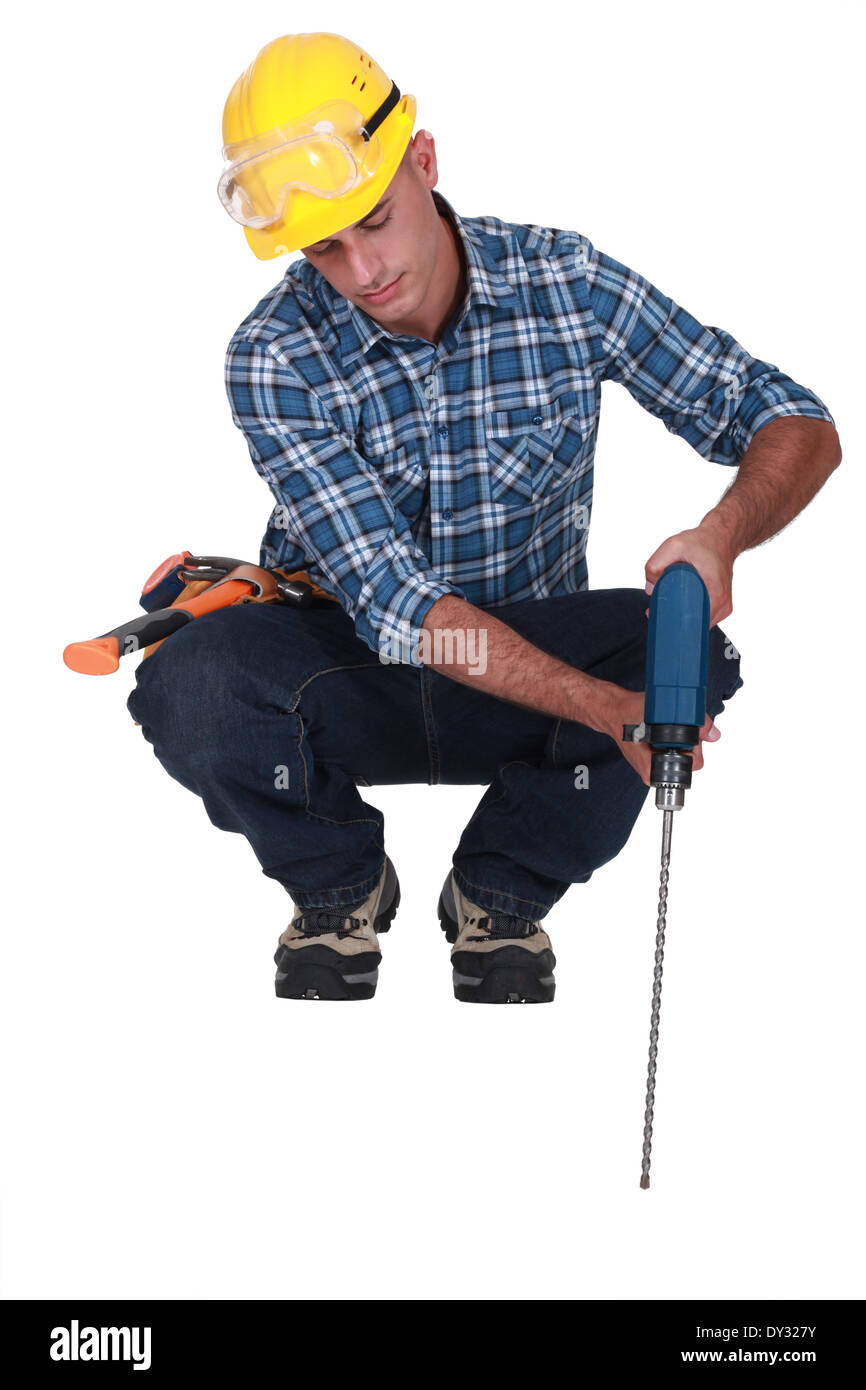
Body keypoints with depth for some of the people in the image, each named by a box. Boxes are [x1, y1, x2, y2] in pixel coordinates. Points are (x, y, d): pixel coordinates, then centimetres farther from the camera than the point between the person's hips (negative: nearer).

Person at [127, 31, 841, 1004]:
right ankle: (340, 887, 0)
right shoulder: (273, 359, -19)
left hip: (533, 653, 2)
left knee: (691, 653, -30)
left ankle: (500, 894, -4)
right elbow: (396, 604, -27)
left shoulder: (566, 285, -13)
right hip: (353, 676, -1)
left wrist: (720, 534, -34)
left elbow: (800, 429, -10)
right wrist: (604, 707, -41)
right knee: (188, 685, -33)